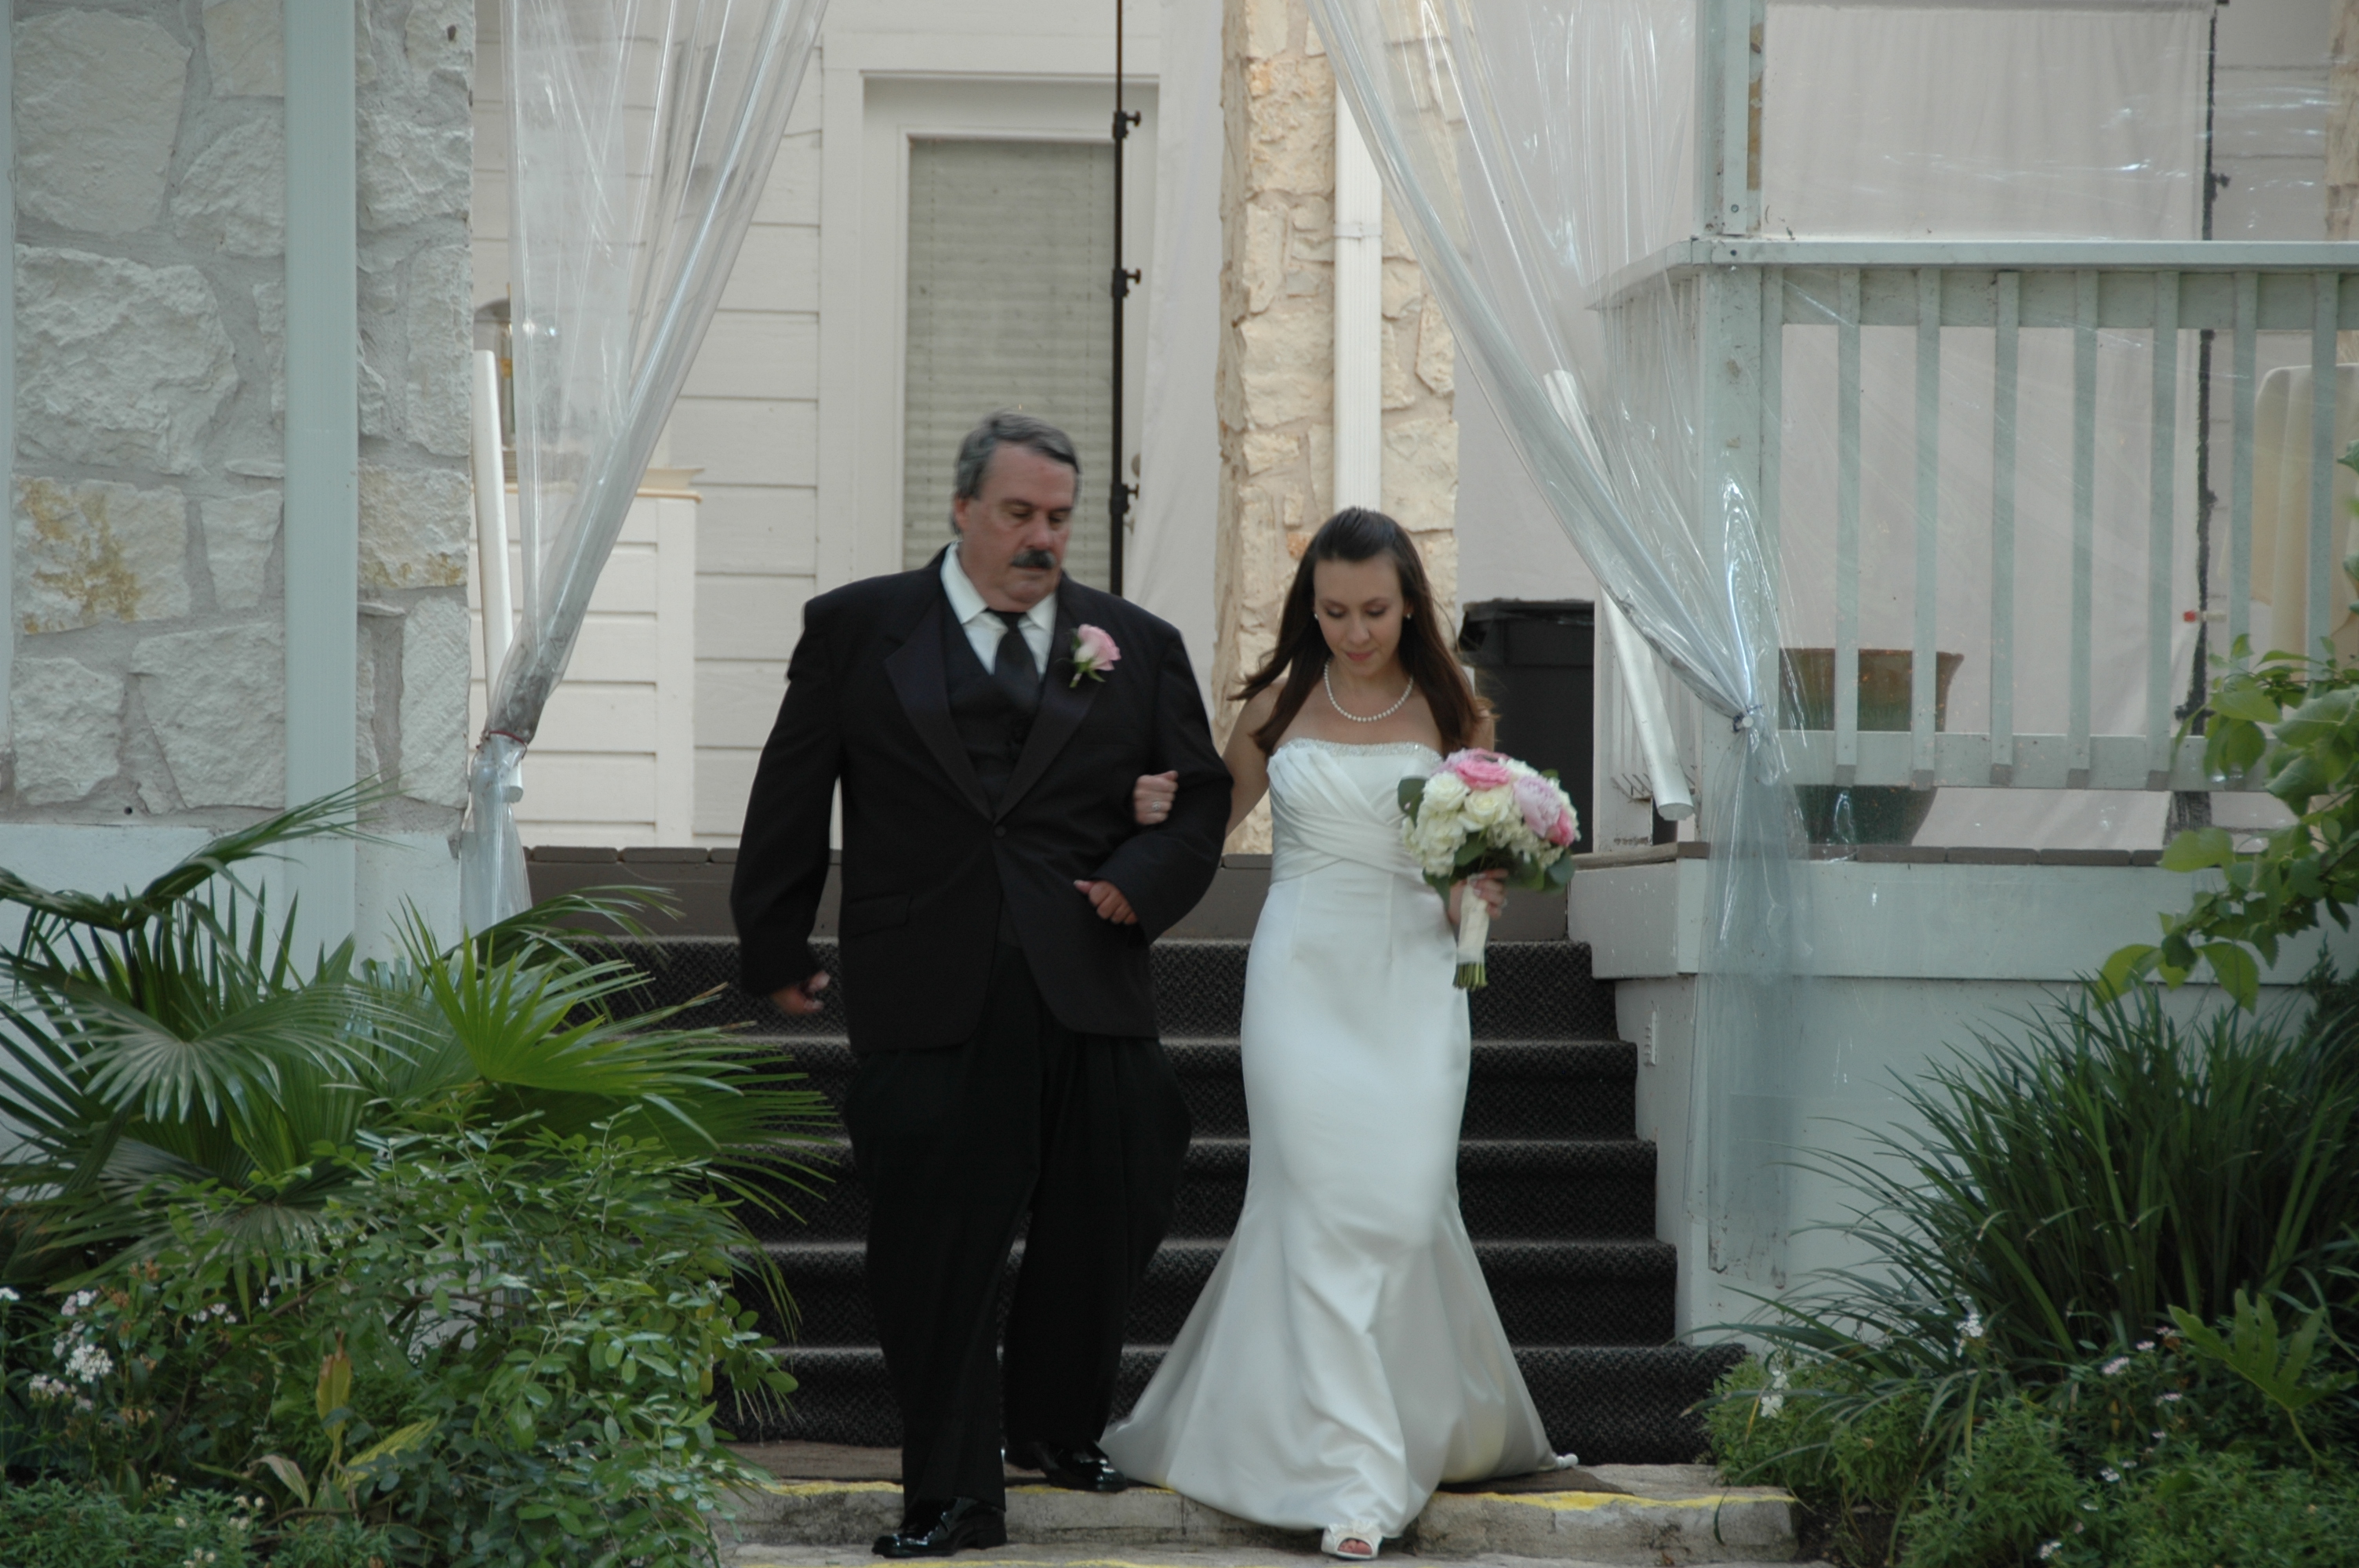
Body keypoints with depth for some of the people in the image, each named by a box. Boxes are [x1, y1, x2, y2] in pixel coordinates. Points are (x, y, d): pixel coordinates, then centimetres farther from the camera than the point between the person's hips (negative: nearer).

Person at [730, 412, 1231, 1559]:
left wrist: (1142, 882, -3)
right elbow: (790, 803, 10)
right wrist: (777, 951, 10)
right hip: (923, 998, -2)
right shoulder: (857, 629, 7)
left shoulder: (1138, 646, 12)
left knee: (1098, 1230, 10)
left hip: (1088, 992, 2)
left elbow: (1198, 800, 16)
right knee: (934, 1254, -2)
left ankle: (1056, 1430, 35)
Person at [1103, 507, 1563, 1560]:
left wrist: (1478, 893, -11)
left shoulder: (1453, 714, 6)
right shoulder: (1279, 704, 7)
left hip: (1413, 980, 0)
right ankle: (1353, 1478, -10)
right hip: (1304, 978, 0)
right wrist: (1154, 807, -4)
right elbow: (1215, 811, 17)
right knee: (1324, 1207, -9)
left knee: (1403, 1200, -6)